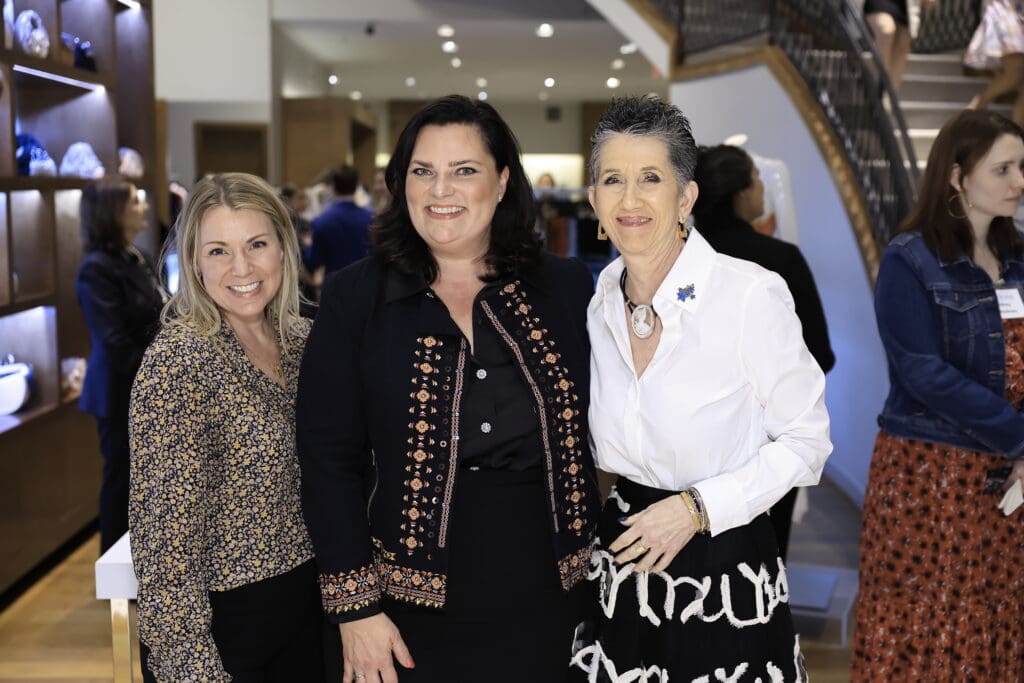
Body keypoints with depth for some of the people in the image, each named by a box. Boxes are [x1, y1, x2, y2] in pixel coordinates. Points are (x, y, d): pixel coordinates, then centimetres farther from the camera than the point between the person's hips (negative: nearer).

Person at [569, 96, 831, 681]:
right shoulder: (598, 299, -1)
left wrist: (697, 508, -18)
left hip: (724, 571, -4)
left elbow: (806, 440, -11)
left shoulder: (753, 293, -18)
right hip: (621, 562, 5)